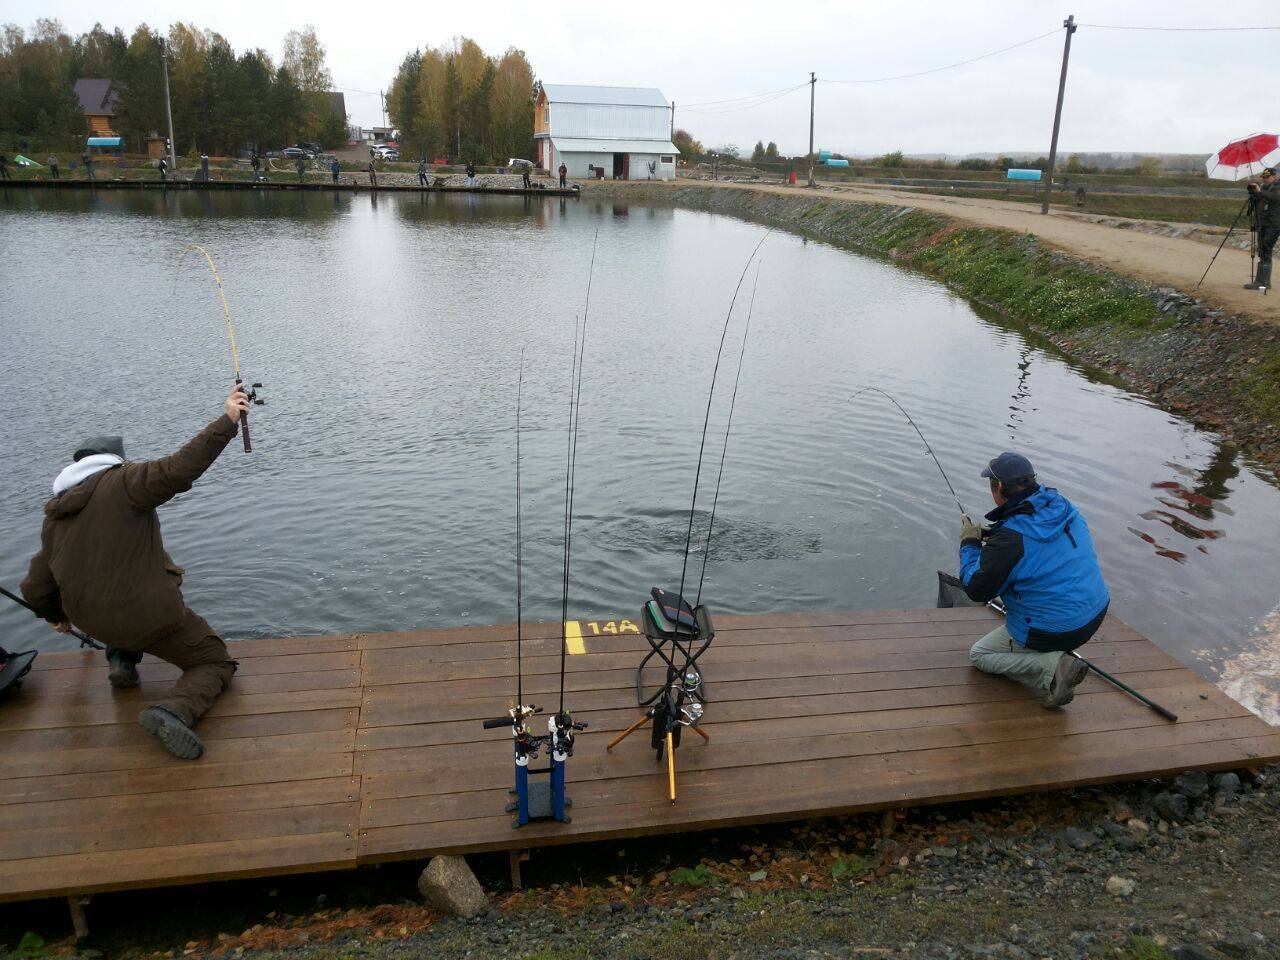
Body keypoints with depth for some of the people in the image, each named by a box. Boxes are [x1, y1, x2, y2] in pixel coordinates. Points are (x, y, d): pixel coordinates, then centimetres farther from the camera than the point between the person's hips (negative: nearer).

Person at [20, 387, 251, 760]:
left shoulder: (54, 518, 10)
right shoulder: (122, 481, -9)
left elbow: (36, 589, 13)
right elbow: (179, 469, -27)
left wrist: (56, 616, 34)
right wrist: (227, 421, -26)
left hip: (93, 620, 7)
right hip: (150, 616, -7)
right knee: (215, 662, 9)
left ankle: (122, 658, 22)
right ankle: (176, 710, -22)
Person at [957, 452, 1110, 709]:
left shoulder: (1010, 537, -26)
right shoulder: (1063, 506, -2)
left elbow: (977, 589, -15)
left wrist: (969, 543, -3)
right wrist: (992, 538, 16)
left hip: (1054, 630, -8)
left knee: (979, 655, 11)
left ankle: (1054, 665, -9)